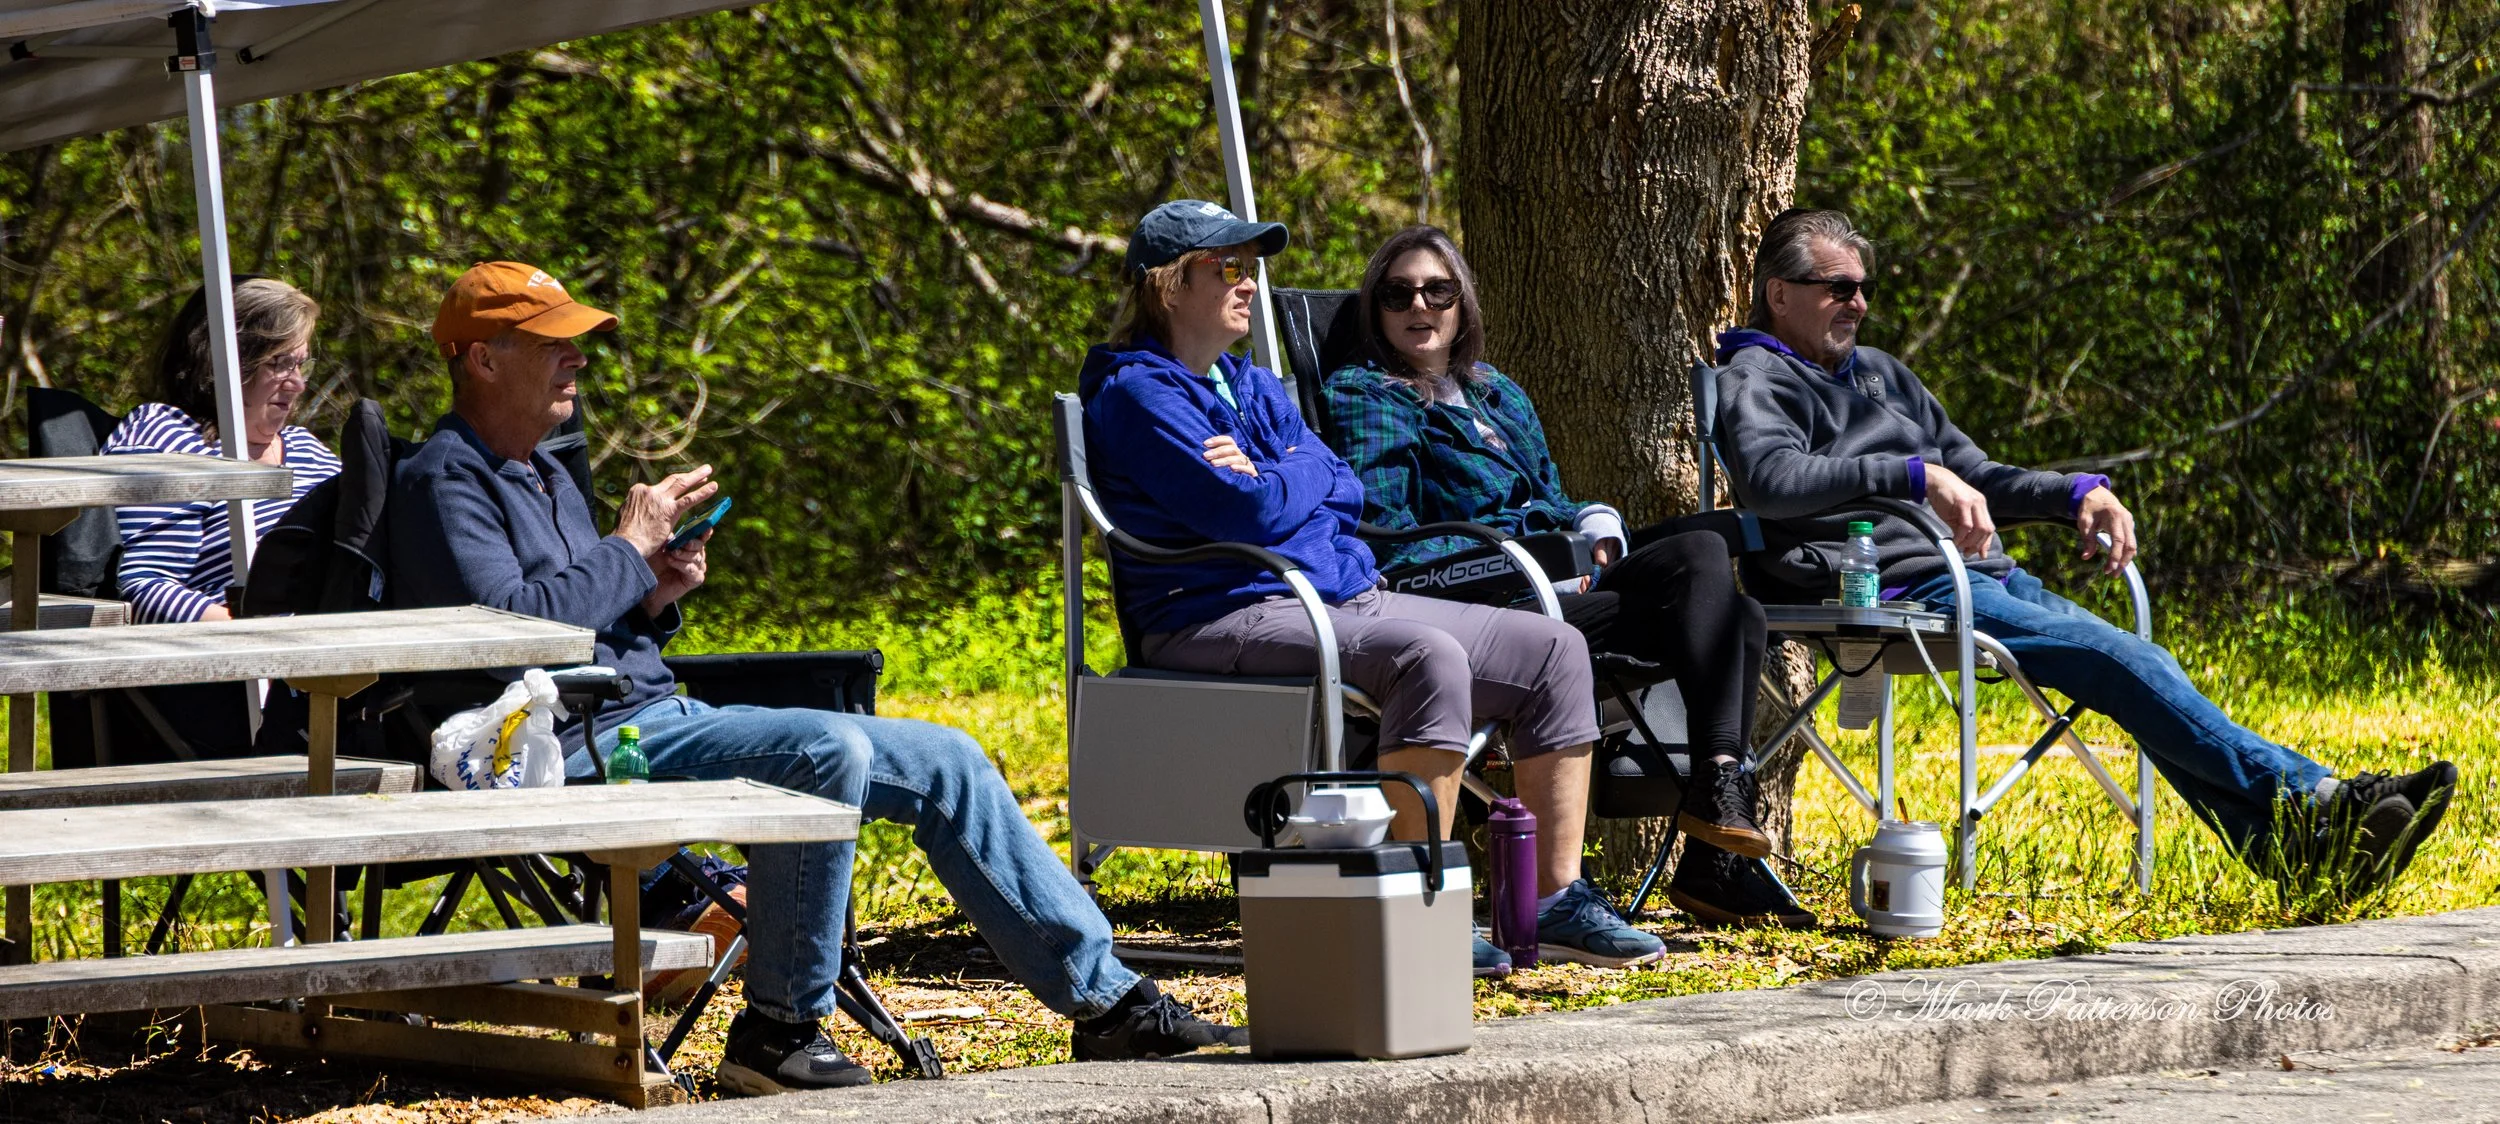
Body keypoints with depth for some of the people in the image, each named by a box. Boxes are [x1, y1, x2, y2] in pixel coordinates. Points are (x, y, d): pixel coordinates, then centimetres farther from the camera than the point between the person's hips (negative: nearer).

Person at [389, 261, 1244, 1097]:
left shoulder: (546, 478, 23)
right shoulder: (445, 481, -7)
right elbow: (508, 623, -23)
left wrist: (653, 600, 4)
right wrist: (631, 548, -10)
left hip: (661, 715, 10)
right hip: (580, 746, -10)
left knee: (945, 762, 3)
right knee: (825, 751, -33)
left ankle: (1106, 1001, 6)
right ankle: (779, 1031, -22)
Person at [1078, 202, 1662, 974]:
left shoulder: (1256, 388, 22)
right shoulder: (1138, 395, -7)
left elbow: (1346, 494, 13)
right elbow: (1248, 513, -18)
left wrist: (1267, 479, -5)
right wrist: (1302, 477, 1)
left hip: (1342, 596, 10)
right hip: (1224, 615, -10)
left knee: (1553, 650, 1)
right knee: (1428, 658, -36)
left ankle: (1561, 901, 0)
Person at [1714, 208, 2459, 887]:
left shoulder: (1877, 374, 29)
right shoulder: (1756, 381, 2)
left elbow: (1975, 477, 33)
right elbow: (1772, 479, -21)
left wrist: (2077, 493, 14)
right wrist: (1918, 476, -30)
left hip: (1983, 576, 8)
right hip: (1898, 592, -8)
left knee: (2135, 666, -15)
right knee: (2119, 661, -24)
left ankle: (2297, 849, -28)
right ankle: (2308, 797, -32)